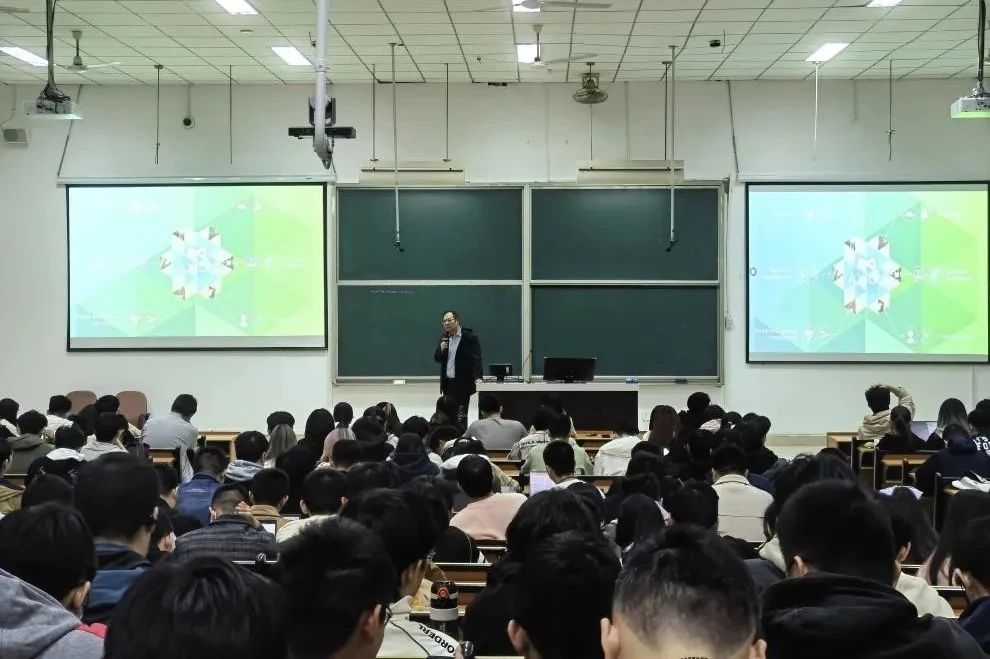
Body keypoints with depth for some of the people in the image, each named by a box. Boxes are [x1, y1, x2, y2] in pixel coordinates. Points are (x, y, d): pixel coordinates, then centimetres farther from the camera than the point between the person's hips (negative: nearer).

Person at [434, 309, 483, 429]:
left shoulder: (470, 337, -8)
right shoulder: (444, 338, 12)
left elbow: (476, 359, -13)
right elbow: (437, 359, 14)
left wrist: (477, 377, -27)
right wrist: (441, 349, -8)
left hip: (463, 384, -6)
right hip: (448, 383, 6)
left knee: (460, 418, -6)